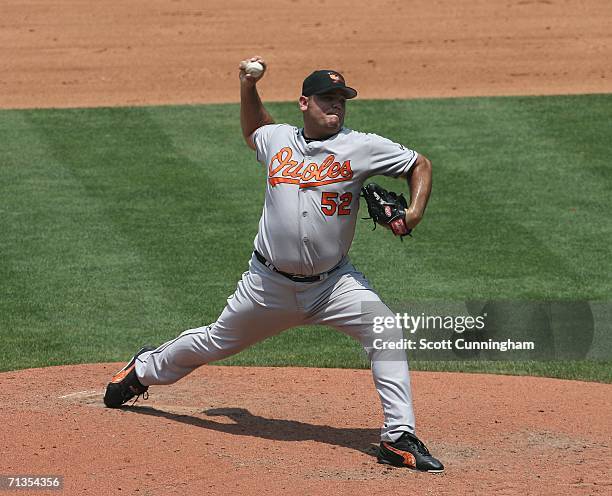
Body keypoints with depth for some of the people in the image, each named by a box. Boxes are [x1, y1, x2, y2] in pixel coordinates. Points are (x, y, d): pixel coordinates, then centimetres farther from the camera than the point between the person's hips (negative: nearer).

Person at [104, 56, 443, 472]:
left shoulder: (361, 147, -7)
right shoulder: (277, 139, 3)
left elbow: (420, 164, 0)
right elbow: (253, 129, 28)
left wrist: (414, 213, -15)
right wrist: (248, 87, 13)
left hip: (334, 282, -2)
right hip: (270, 283, 2)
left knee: (386, 332, -24)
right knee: (215, 342, 17)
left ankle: (400, 438, -20)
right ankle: (144, 370, 46)